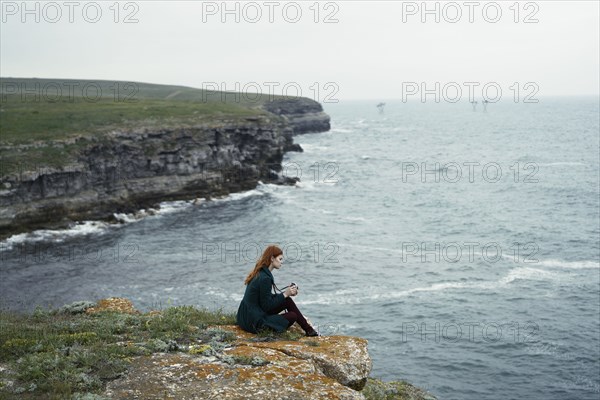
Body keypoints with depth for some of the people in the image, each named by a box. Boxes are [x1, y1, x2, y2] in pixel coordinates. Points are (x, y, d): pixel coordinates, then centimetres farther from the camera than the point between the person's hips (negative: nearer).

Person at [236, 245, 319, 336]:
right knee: (293, 316, 2)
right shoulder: (265, 278, -23)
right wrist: (285, 294, -11)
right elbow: (266, 306, -19)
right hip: (254, 322, -9)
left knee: (288, 301, 9)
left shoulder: (259, 273, 6)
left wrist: (287, 293, 5)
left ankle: (308, 329, 14)